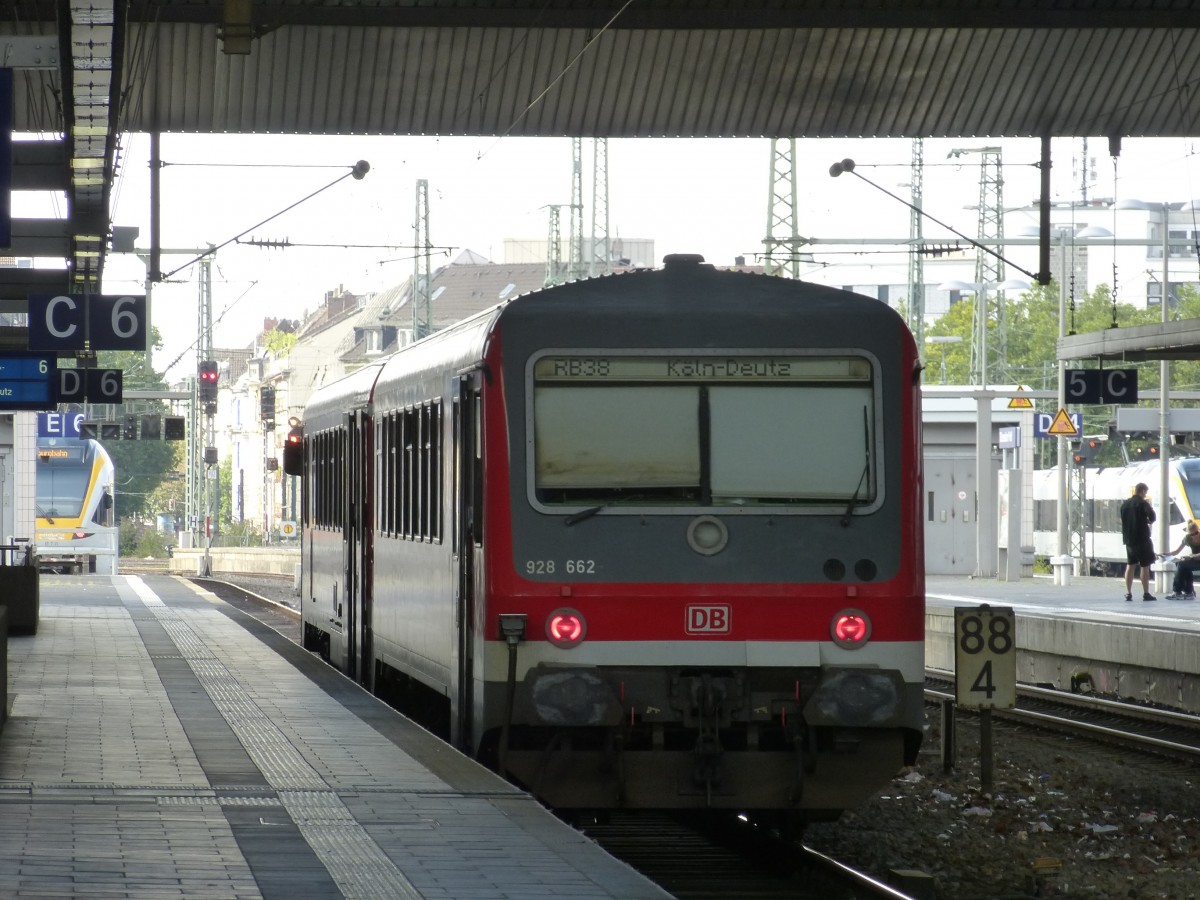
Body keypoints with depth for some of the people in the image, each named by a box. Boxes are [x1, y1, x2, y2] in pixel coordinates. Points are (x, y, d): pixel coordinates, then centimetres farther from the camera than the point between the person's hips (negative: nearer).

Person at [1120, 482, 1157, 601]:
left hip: (1129, 539, 6)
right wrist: (1149, 521, 3)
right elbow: (1152, 517, -18)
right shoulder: (1143, 503, -11)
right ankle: (1146, 593, -1)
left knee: (1130, 565, 11)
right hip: (1142, 539, -6)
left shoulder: (1125, 504, 10)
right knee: (1144, 566, -1)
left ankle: (1128, 593, 8)